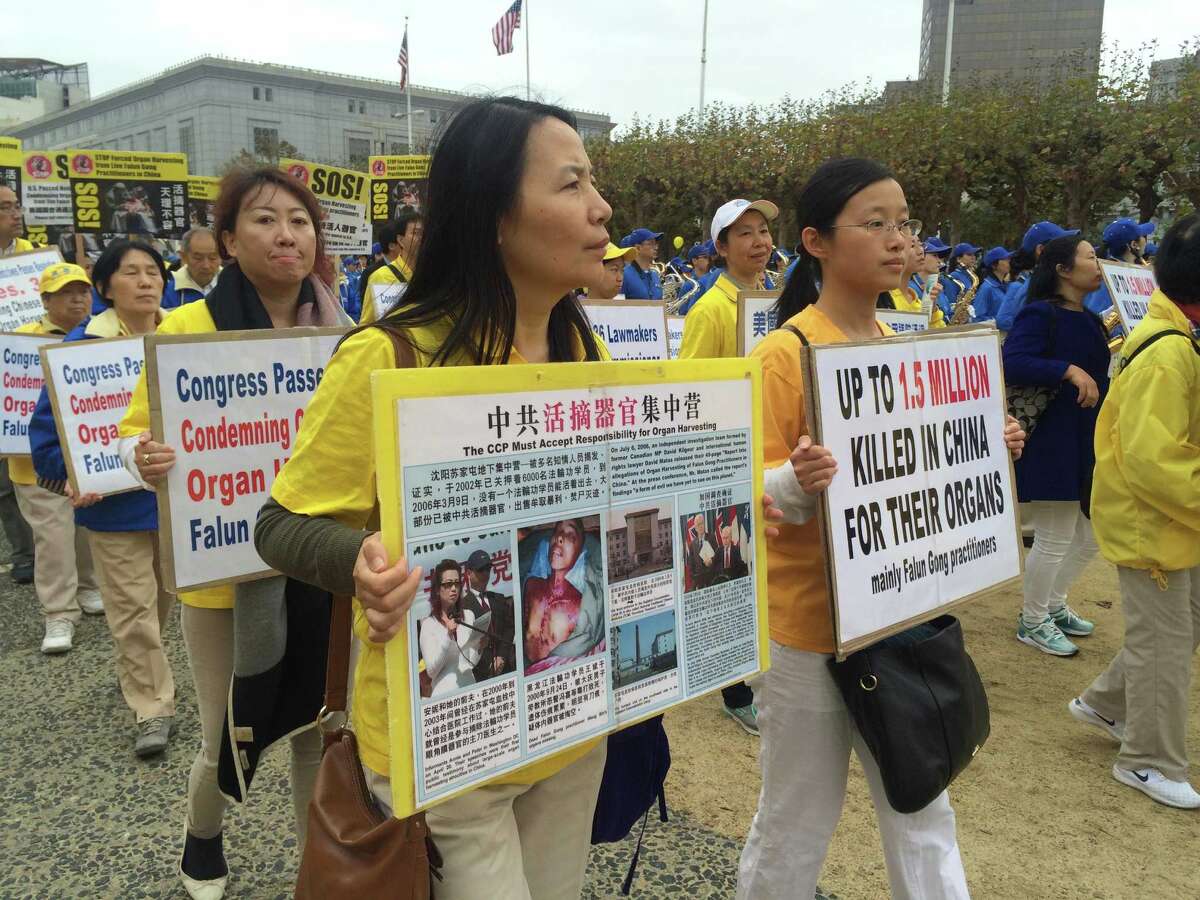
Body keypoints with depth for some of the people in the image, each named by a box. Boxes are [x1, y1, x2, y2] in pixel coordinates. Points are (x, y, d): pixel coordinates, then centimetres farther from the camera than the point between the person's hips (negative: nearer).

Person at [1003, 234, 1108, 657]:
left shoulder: (1089, 320, 13)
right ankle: (1032, 622, 19)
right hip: (1051, 444, -9)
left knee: (1090, 536, 17)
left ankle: (1053, 604, 37)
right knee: (1054, 540, 0)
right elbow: (1011, 364, -29)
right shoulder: (1039, 314, -14)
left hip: (1088, 443, 9)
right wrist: (1069, 370, -30)